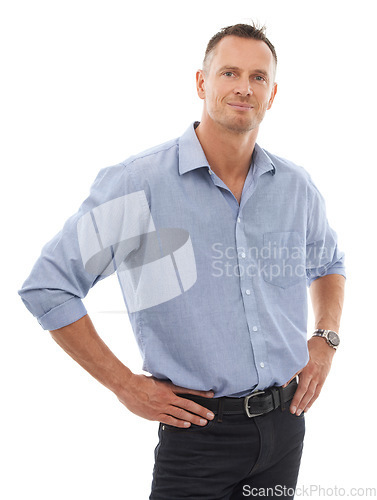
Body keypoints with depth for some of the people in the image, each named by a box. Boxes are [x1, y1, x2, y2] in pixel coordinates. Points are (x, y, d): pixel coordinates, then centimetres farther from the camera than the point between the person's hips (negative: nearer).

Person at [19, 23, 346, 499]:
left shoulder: (296, 186, 3)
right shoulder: (137, 184, -13)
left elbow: (328, 264, 24)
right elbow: (46, 286, -9)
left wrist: (326, 340, 7)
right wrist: (126, 385, -9)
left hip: (286, 424, 5)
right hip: (199, 430, -5)